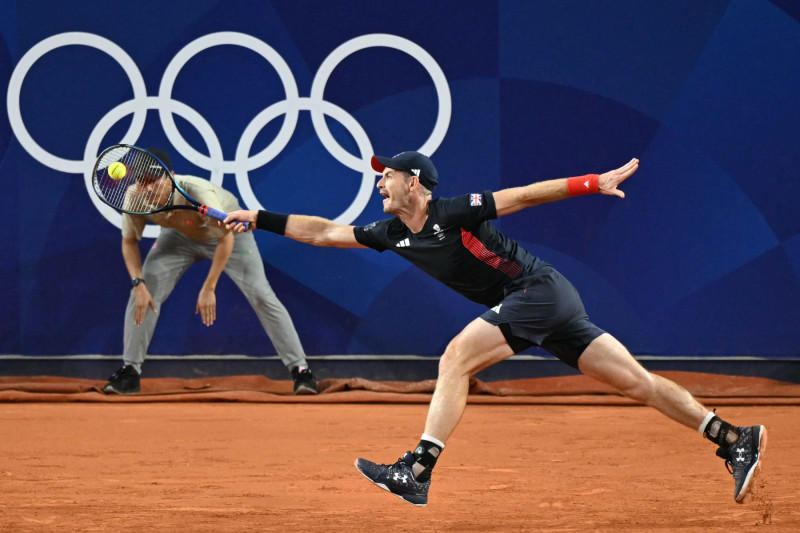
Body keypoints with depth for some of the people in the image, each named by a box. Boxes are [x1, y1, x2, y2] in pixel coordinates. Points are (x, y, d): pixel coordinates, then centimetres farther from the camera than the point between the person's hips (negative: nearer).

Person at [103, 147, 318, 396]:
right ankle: (129, 372, 1)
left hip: (228, 232, -4)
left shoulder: (197, 193, -44)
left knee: (261, 296, -13)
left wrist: (209, 288, -31)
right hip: (179, 235, 4)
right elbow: (129, 242, -13)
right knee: (142, 294, -11)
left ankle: (300, 370, -4)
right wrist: (138, 283, -26)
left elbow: (226, 239, -32)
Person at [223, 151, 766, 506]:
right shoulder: (394, 234, 11)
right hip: (550, 310, 8)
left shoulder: (454, 213, -12)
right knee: (636, 380, 4)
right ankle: (735, 440, 2)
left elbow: (524, 195, -12)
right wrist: (259, 219, 9)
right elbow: (324, 232, 15)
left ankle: (417, 472, -24)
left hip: (542, 290, -8)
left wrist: (591, 183, -19)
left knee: (456, 357, -18)